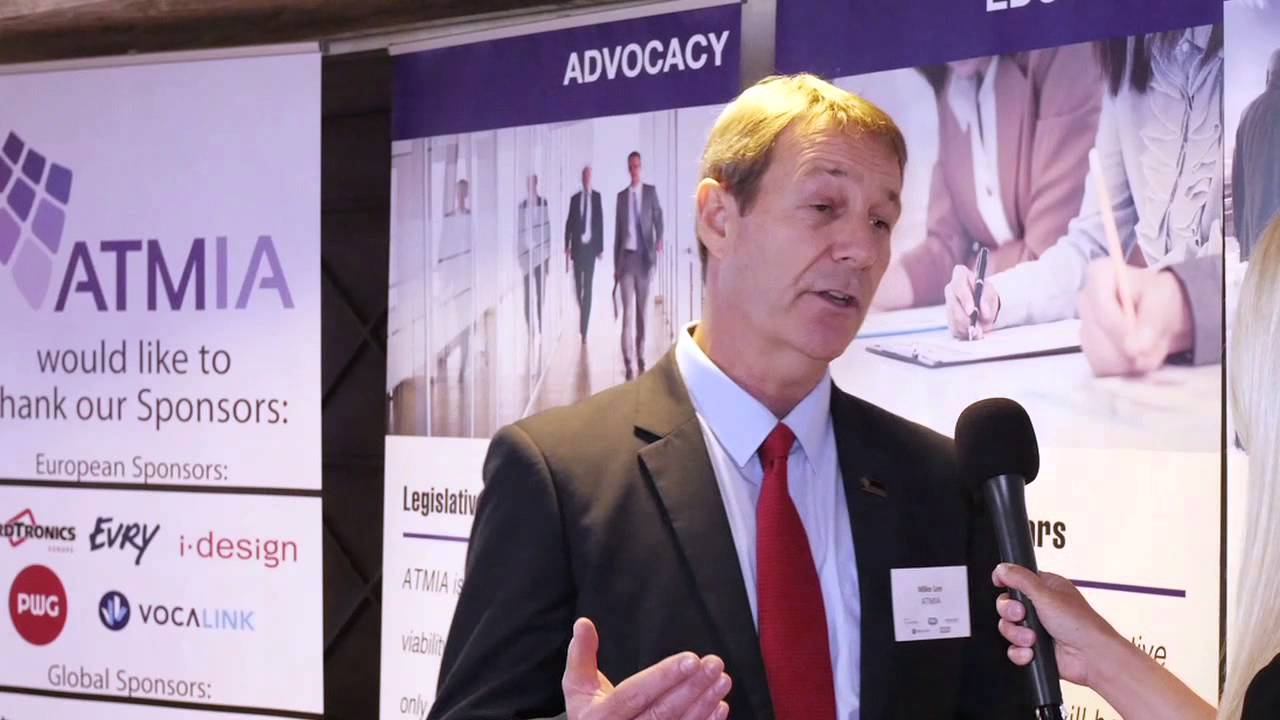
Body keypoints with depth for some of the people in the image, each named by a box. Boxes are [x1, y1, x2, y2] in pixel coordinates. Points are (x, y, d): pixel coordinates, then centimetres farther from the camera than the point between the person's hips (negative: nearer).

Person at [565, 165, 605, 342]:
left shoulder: (596, 196, 2)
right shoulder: (575, 198, 6)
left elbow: (600, 222, 1)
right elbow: (569, 223, 8)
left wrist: (601, 247, -2)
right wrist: (567, 247, 3)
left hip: (590, 246, -2)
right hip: (577, 246, 2)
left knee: (588, 287, -3)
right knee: (578, 285, 7)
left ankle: (584, 330, -3)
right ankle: (580, 325, 28)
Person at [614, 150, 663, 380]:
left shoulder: (650, 191, 5)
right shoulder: (621, 195, 9)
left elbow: (658, 218, -2)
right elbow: (617, 231, 11)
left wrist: (659, 239, -24)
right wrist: (615, 265, 8)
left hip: (644, 257, 0)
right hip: (626, 257, 0)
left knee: (642, 310, 6)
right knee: (628, 311, -6)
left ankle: (640, 357, 14)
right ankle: (628, 361, -10)